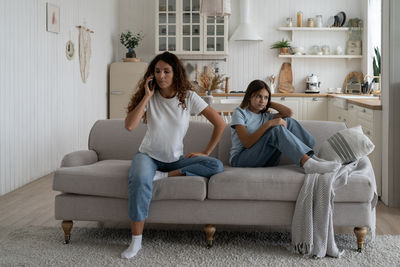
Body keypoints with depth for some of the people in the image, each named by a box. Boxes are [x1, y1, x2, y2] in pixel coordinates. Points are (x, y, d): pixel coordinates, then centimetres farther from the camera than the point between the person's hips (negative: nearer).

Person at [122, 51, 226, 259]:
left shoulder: (188, 97, -5)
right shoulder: (148, 98, -5)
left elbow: (219, 123, -1)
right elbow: (129, 126, -23)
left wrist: (206, 152, -3)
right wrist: (147, 96, -18)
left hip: (175, 159, 2)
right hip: (149, 156, -2)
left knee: (217, 166, -21)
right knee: (140, 180, -37)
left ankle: (165, 176, -23)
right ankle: (136, 241, -27)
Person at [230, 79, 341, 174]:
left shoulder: (265, 115, 20)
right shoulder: (240, 113, -1)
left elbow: (289, 112, 5)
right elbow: (247, 143, -16)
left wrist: (269, 104, 8)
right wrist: (268, 124, -22)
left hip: (265, 160, 6)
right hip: (240, 159, -6)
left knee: (288, 121, -7)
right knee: (277, 129, -28)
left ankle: (312, 156, -21)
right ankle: (308, 164, -41)